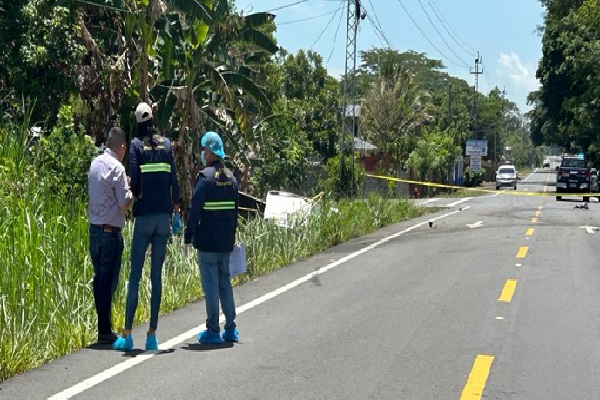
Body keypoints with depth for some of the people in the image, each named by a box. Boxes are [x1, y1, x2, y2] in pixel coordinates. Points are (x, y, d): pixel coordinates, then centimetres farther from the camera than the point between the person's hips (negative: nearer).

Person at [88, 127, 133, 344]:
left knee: (99, 278, 13)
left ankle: (103, 325, 19)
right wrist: (131, 192, 4)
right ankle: (105, 331, 1)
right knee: (108, 280, -2)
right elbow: (124, 203, -14)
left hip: (94, 229, 7)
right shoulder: (116, 167, -13)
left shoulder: (95, 163, 9)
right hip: (110, 231, -7)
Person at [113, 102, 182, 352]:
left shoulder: (136, 145, -2)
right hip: (164, 214, 3)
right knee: (157, 275, 6)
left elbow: (134, 180, -10)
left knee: (135, 275, 1)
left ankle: (127, 334, 0)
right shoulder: (166, 144, 7)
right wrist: (176, 213, 13)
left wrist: (135, 195, 13)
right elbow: (174, 181, 7)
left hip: (144, 215, -3)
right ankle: (152, 334, 7)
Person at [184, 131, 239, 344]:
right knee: (225, 282, 14)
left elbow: (195, 209, -13)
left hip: (207, 241, -7)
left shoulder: (205, 176, -12)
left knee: (210, 285, -1)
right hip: (226, 242, 7)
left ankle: (213, 331, 2)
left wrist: (188, 237, -7)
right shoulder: (231, 177, 10)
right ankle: (230, 329, 16)